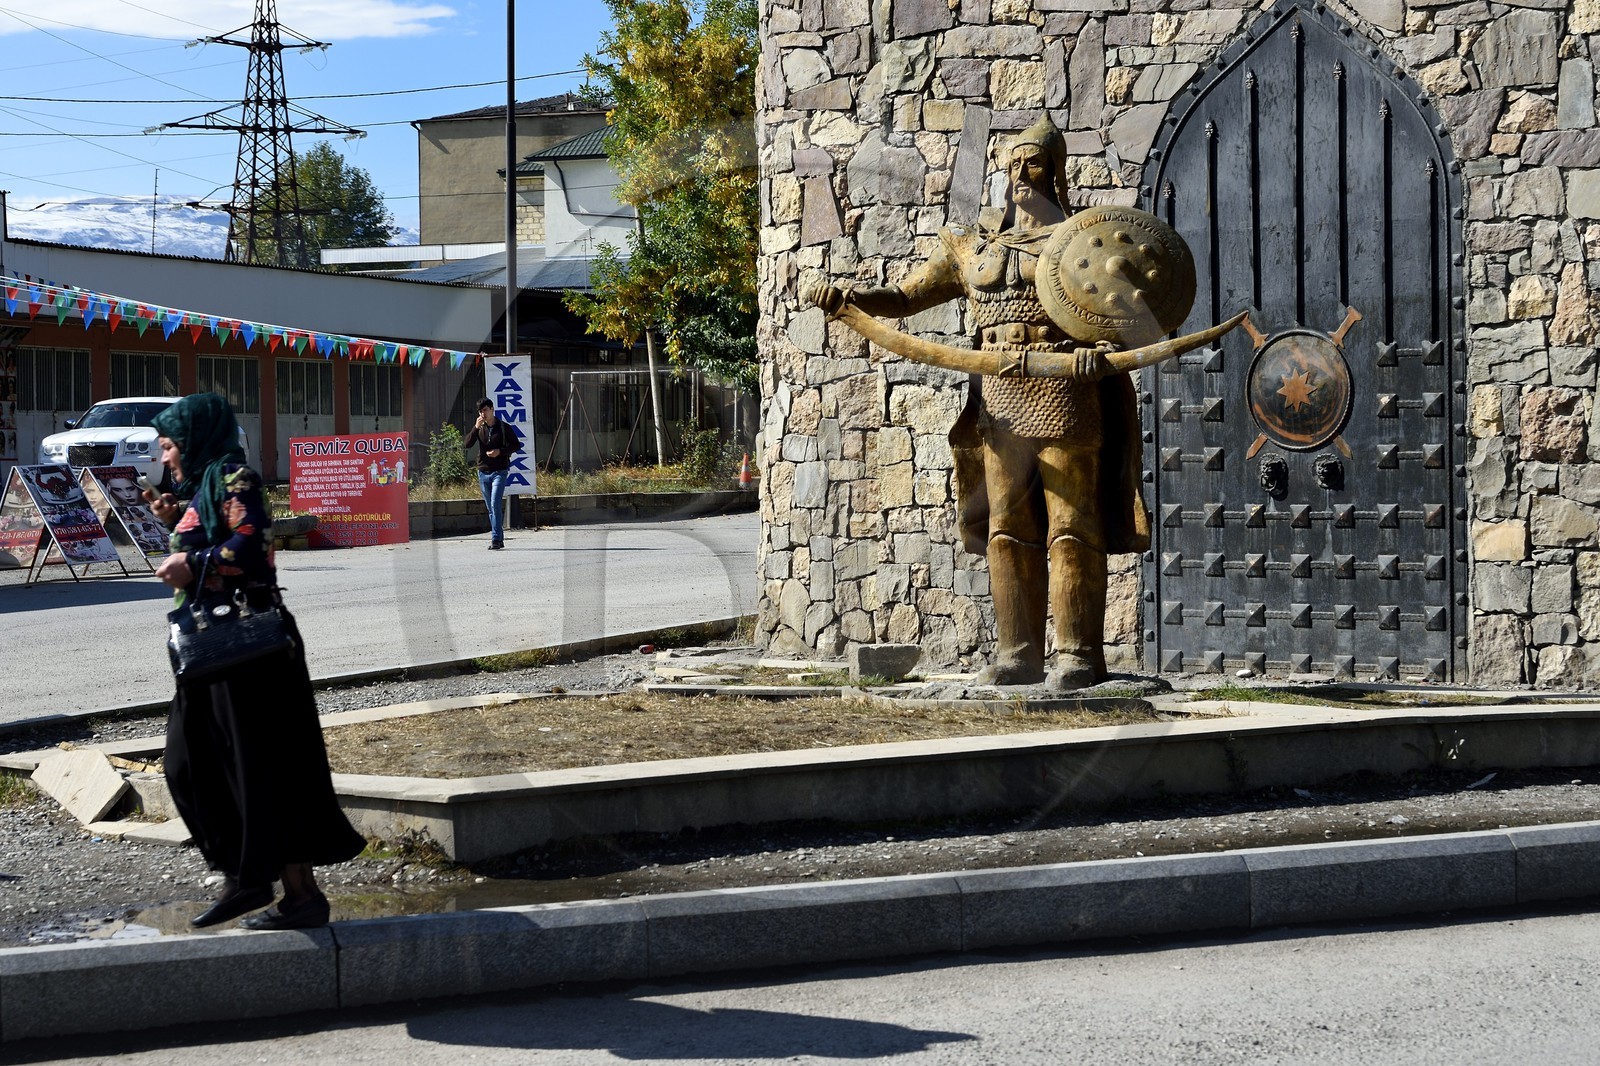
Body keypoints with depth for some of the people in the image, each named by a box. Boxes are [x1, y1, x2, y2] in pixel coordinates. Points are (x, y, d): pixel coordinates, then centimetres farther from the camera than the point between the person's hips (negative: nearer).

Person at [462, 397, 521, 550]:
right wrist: (475, 428, -15)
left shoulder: (503, 428, -2)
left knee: (495, 505, -17)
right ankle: (499, 538, 16)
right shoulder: (479, 429, 7)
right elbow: (466, 445, -4)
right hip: (483, 472, 5)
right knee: (491, 508, 9)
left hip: (499, 471, -5)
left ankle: (496, 539, -18)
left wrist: (500, 451, -13)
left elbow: (516, 445, 2)